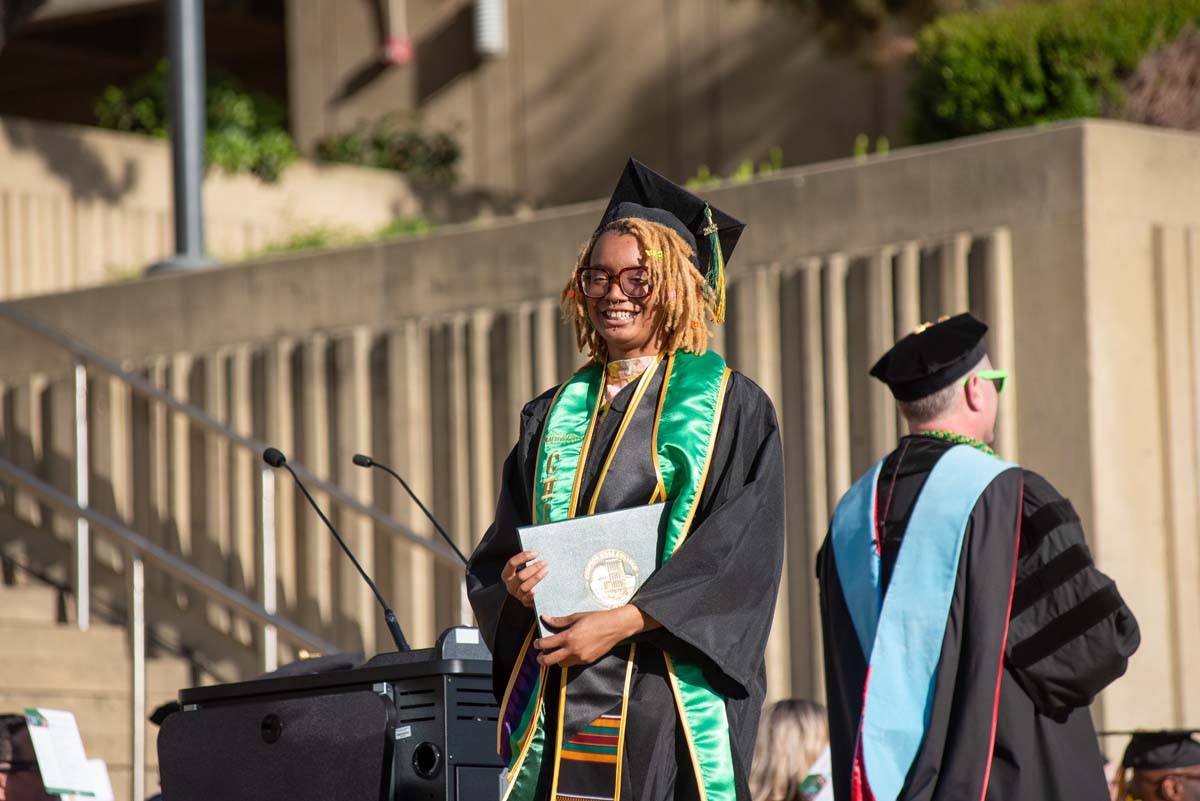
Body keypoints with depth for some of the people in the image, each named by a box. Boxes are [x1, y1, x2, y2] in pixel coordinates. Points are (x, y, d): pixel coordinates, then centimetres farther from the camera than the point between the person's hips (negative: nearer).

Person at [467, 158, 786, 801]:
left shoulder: (732, 407, 4)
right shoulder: (555, 417, 18)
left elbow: (742, 556, -7)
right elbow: (497, 552, 17)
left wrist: (624, 621, -16)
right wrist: (513, 586, -7)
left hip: (672, 693, -4)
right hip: (556, 693, 4)